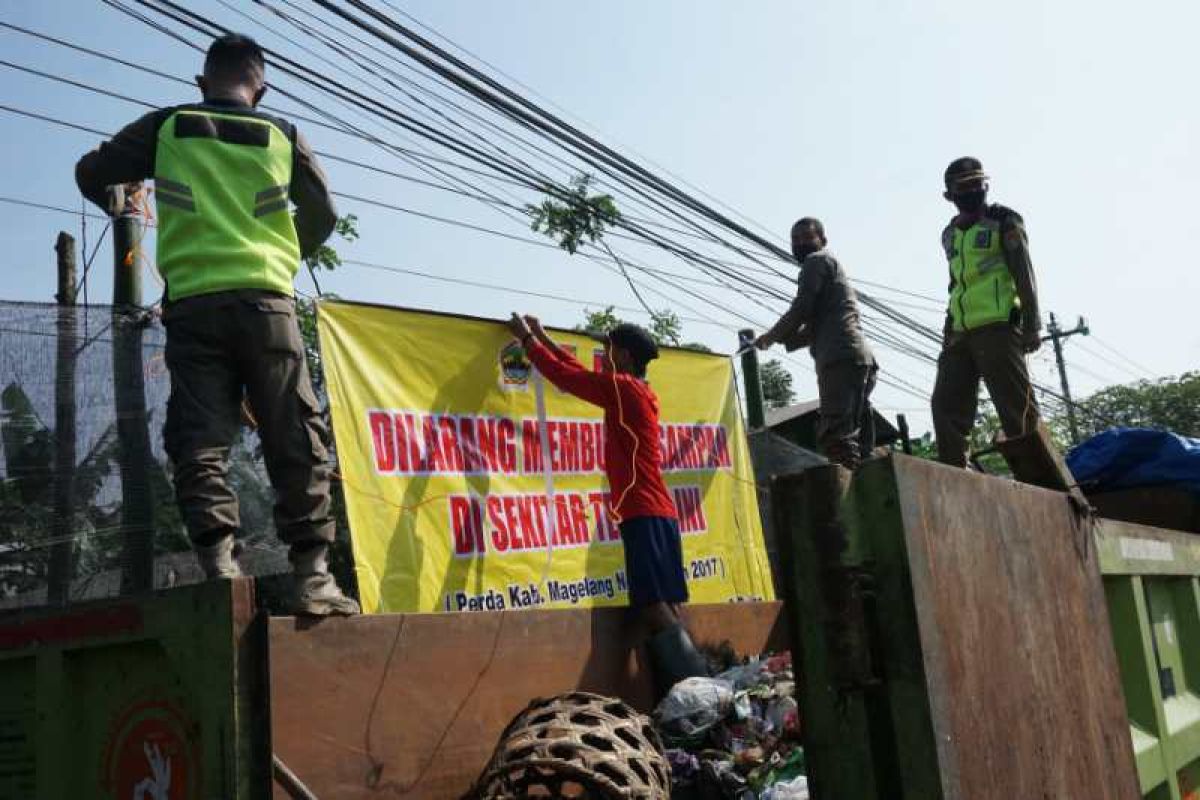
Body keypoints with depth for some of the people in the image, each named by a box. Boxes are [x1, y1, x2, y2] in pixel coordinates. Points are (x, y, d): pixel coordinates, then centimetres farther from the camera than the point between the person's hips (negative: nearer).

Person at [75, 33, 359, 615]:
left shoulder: (167, 127, 12)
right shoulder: (283, 135, 13)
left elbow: (91, 174, 15)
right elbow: (322, 216, 18)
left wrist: (121, 205, 36)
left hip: (192, 304, 1)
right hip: (265, 301, 0)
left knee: (200, 443, -3)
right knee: (297, 444, 0)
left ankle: (220, 571, -17)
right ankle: (312, 576, -5)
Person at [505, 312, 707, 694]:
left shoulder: (622, 389, -5)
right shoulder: (635, 393, 20)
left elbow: (565, 376, 0)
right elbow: (582, 374, 31)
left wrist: (526, 338, 14)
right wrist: (543, 337, 37)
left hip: (643, 515, -9)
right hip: (658, 513, 9)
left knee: (654, 609, -15)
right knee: (665, 610, 5)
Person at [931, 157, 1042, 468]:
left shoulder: (1004, 222, 4)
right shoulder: (950, 234, 21)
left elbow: (1025, 276, -3)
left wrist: (1032, 326, -11)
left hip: (997, 328, -6)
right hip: (960, 333, 6)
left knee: (1017, 406, -6)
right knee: (946, 406, 0)